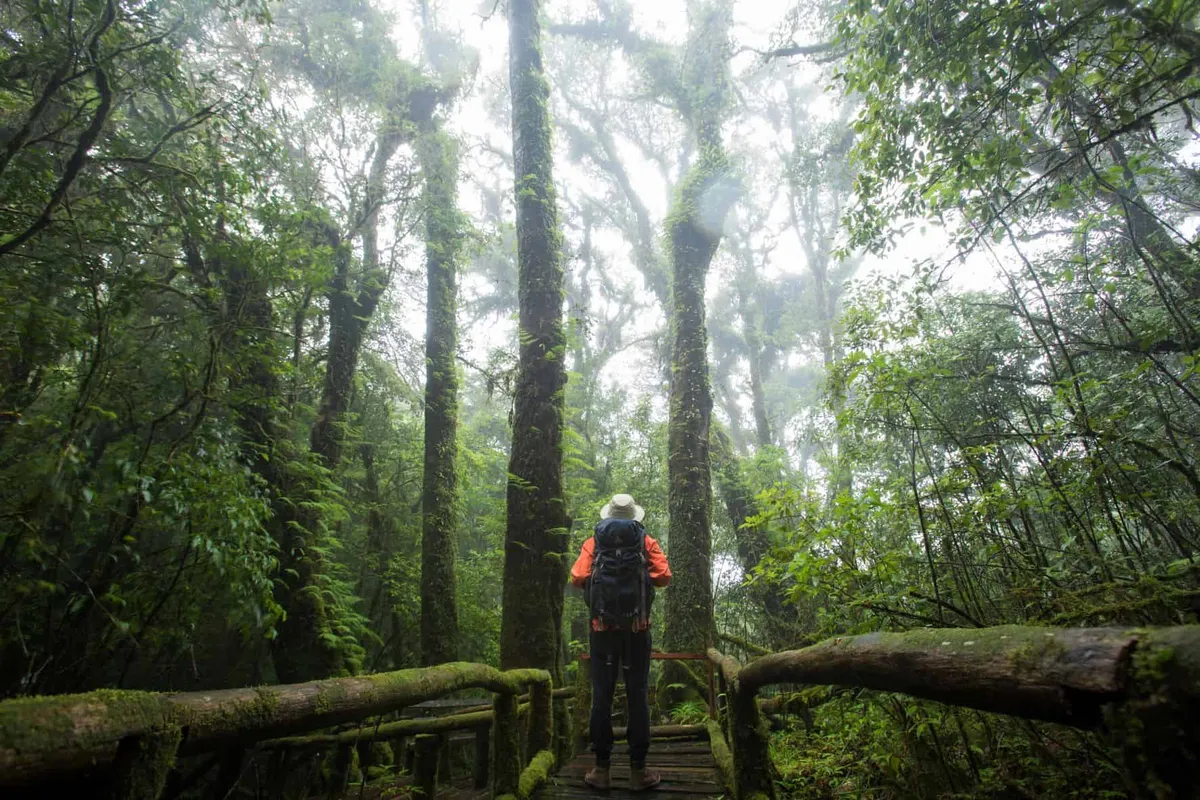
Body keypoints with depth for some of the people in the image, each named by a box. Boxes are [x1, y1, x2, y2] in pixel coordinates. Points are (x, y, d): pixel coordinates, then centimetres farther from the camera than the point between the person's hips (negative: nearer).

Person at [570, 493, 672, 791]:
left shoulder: (594, 542, 4)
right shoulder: (646, 542, 3)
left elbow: (578, 578, -6)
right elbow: (664, 577, -5)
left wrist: (599, 582, 14)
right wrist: (641, 578, 13)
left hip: (603, 629, 0)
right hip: (637, 629, 0)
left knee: (601, 696, 7)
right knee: (638, 696, 6)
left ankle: (601, 769, 11)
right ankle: (638, 770, 9)